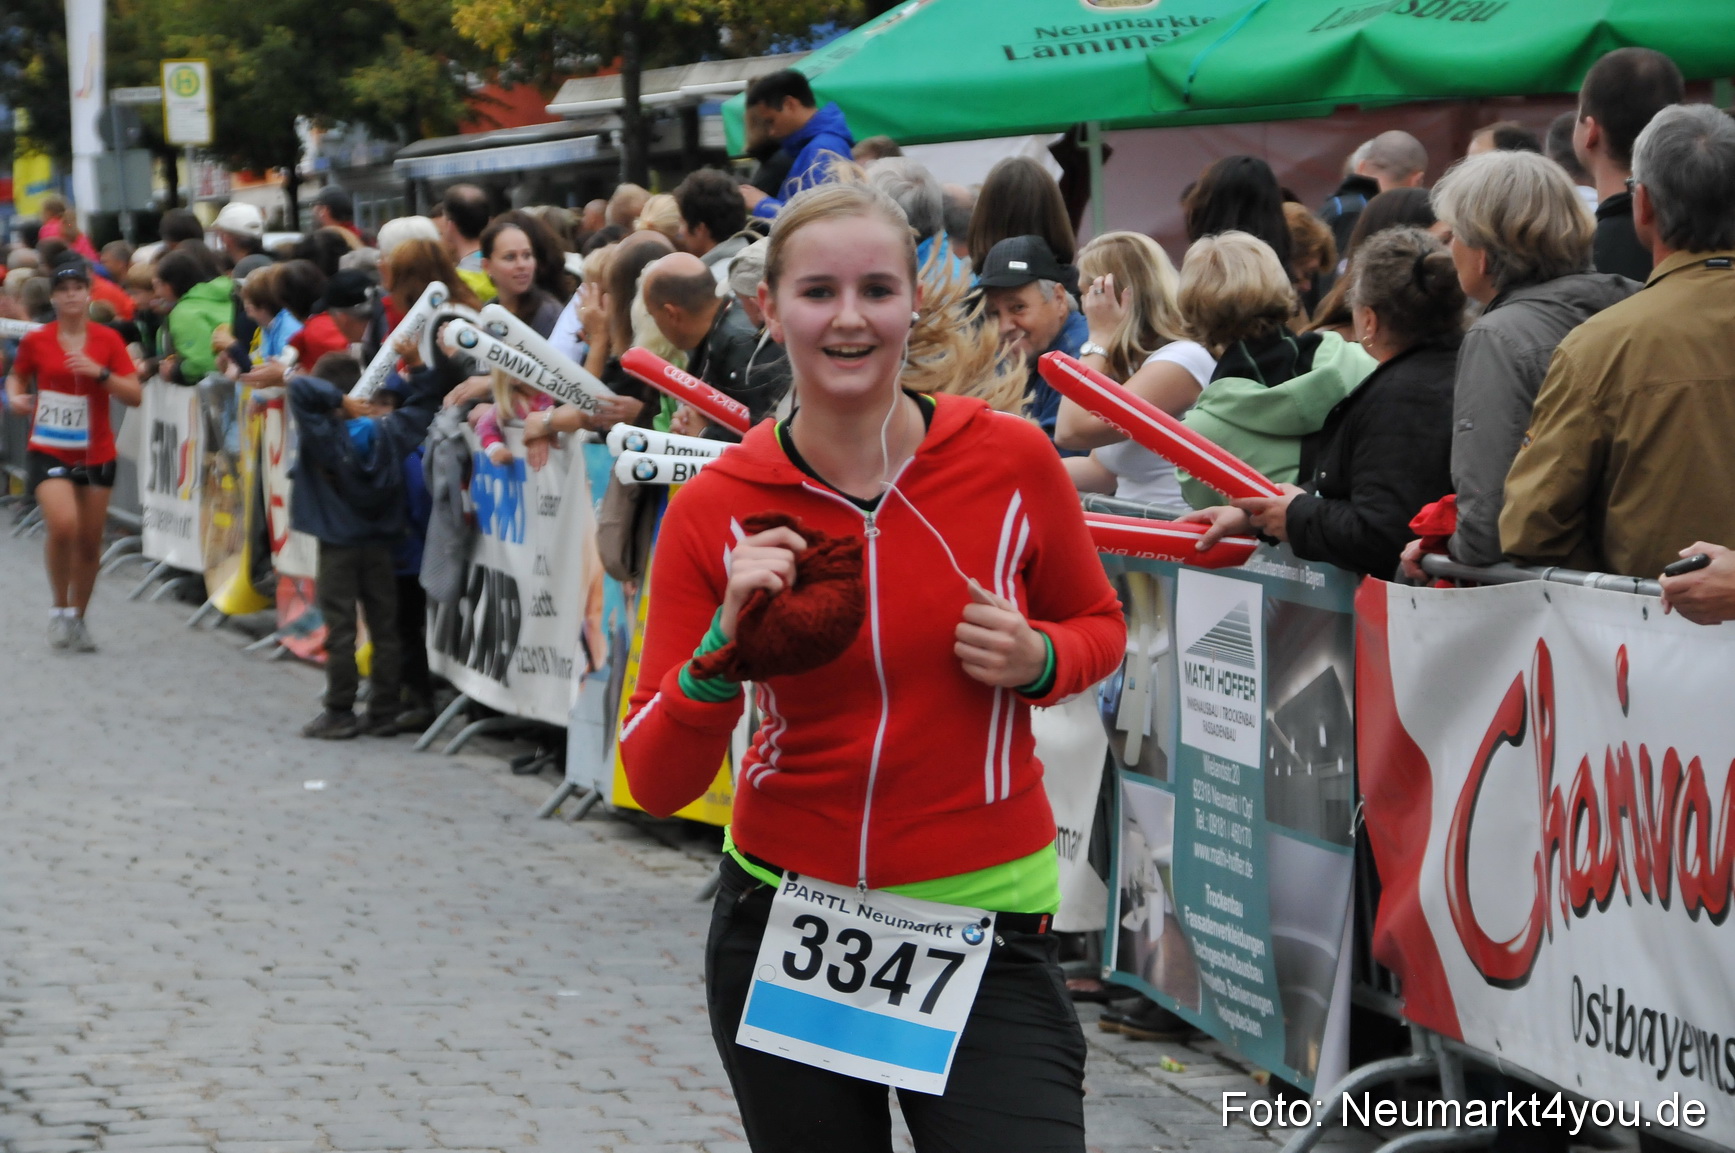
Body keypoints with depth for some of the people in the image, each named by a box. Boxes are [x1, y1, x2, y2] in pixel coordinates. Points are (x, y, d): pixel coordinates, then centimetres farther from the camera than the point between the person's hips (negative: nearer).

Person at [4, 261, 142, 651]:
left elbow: (134, 395, -5)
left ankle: (77, 618, 26)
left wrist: (100, 373, -19)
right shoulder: (36, 341, -3)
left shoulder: (107, 340, -1)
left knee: (89, 541, 7)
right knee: (63, 525, -22)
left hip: (96, 453, 2)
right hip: (48, 450, -2)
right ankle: (60, 610, -1)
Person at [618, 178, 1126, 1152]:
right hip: (783, 924, 1)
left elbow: (1100, 626, 11)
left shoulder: (1011, 460, -7)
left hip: (985, 928, -1)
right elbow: (658, 782, -7)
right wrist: (722, 647, -24)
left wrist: (1036, 660, -11)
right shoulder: (716, 511, -6)